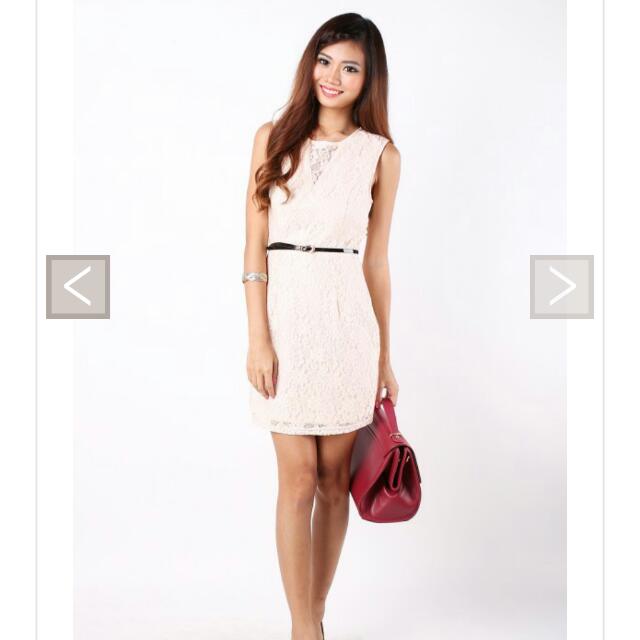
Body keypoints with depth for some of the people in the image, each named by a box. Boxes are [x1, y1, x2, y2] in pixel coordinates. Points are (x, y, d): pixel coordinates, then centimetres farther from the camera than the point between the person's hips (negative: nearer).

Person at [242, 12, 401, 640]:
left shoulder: (381, 155, 6)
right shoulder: (274, 138, 5)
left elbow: (376, 262, 8)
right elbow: (255, 246, 1)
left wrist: (385, 358, 9)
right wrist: (258, 338, -8)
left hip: (348, 318, 1)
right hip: (285, 312, -1)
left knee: (333, 479, 8)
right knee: (298, 479, 0)